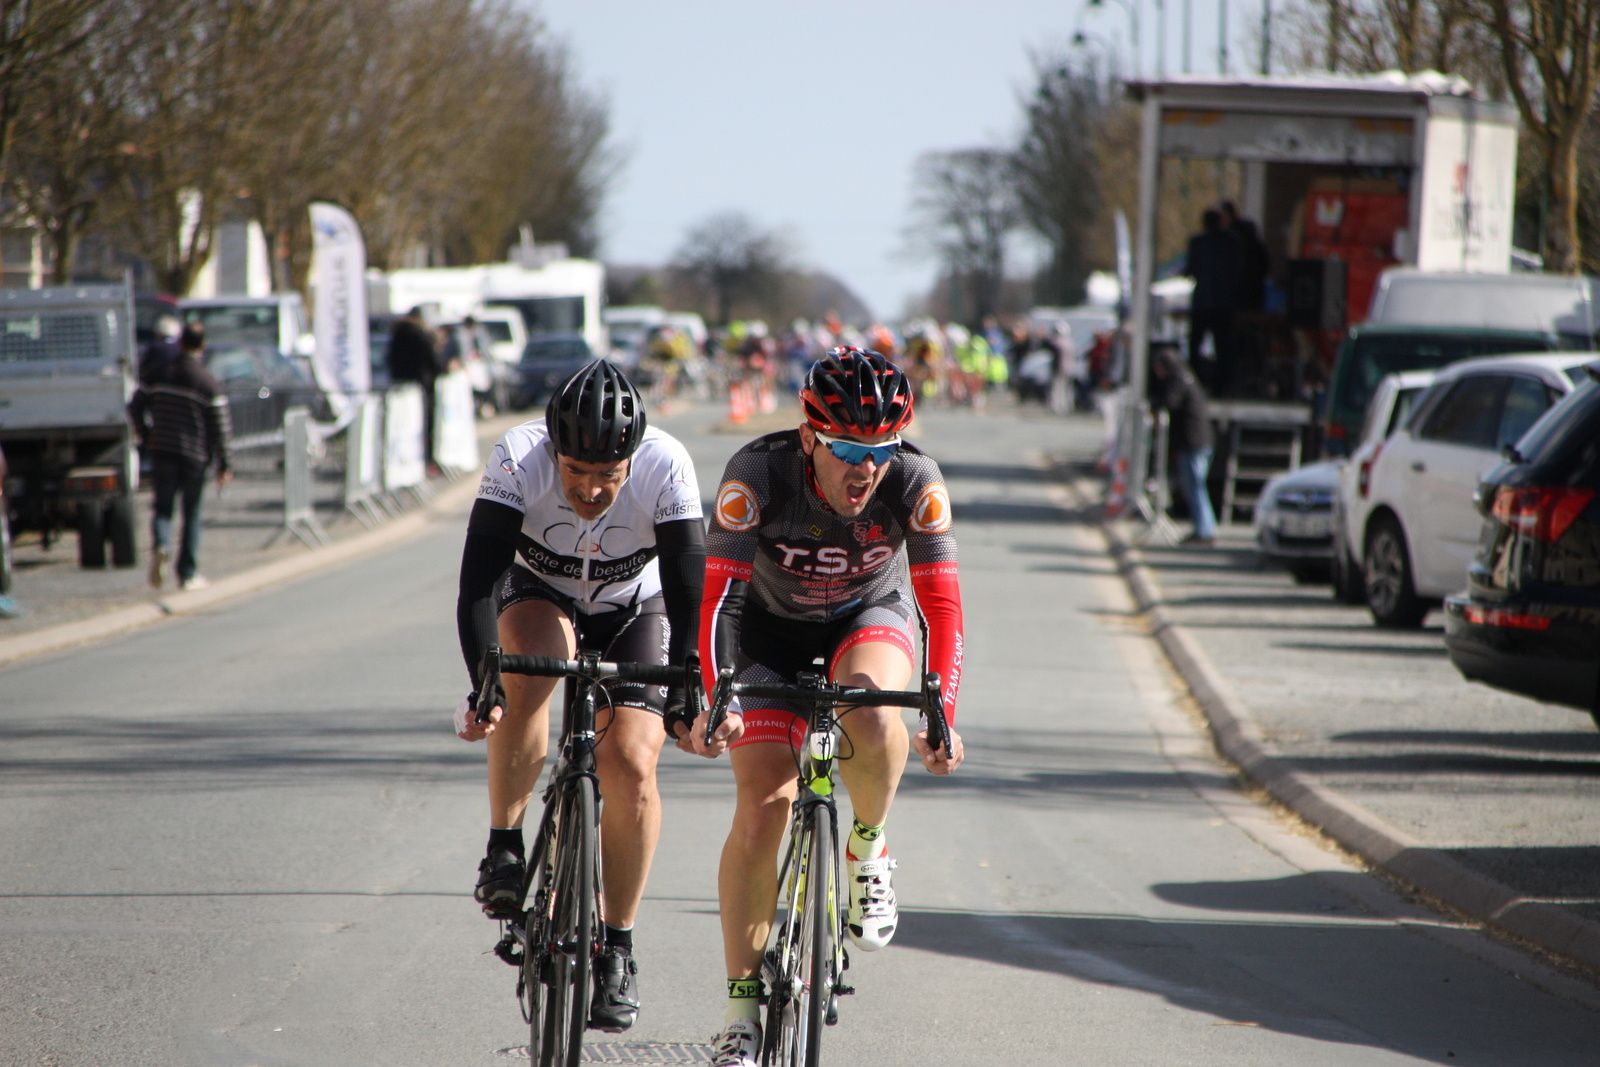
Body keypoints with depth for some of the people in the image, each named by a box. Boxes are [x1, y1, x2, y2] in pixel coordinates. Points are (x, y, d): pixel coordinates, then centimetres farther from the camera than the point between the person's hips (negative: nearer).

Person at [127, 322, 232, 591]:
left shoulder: (158, 376, 2)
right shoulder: (209, 384, -6)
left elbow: (135, 408, 6)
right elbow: (219, 428, -6)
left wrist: (145, 438, 20)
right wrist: (223, 465, 0)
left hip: (161, 451, 2)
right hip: (195, 456, -2)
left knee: (163, 507, 9)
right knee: (192, 514, 9)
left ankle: (160, 545, -22)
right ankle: (188, 574, 11)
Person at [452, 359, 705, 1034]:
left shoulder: (666, 466, -32)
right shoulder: (519, 458, -32)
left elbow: (689, 592, -31)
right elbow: (478, 580, -38)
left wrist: (686, 696, -40)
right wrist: (482, 686, -49)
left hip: (633, 612, 0)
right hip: (540, 596, 0)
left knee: (631, 764, -18)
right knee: (533, 660, -36)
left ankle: (616, 946, -1)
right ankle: (504, 846, -22)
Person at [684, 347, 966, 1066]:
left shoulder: (916, 484, -27)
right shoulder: (758, 475, -31)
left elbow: (941, 601, -27)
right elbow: (718, 596, -33)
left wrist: (942, 715, -39)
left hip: (870, 616, 0)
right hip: (772, 628, 0)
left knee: (869, 715, -36)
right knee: (762, 808, -13)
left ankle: (868, 848, -4)